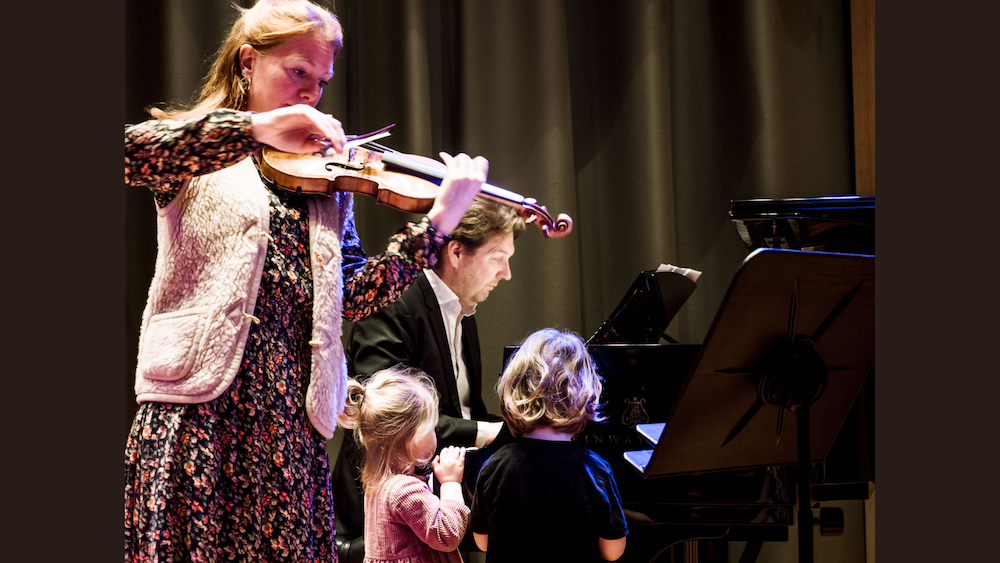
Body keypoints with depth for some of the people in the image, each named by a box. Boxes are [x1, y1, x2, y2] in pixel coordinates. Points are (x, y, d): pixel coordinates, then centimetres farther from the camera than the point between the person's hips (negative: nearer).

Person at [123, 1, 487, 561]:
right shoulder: (201, 155, 7)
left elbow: (351, 295, 7)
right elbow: (128, 152, -17)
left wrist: (436, 225, -5)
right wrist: (257, 130, -25)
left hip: (291, 418, 4)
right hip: (197, 407, -3)